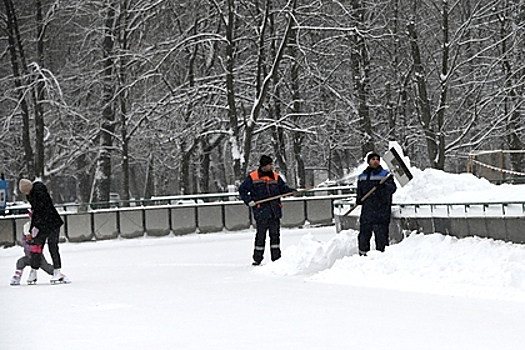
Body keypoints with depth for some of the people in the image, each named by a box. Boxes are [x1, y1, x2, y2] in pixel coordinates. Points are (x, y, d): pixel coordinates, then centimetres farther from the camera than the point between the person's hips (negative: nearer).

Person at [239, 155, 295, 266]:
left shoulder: (275, 177, 11)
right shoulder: (252, 177, 1)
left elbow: (283, 188, 14)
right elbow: (242, 190, 6)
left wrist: (292, 191, -5)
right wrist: (249, 201, -5)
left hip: (275, 211, 4)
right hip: (261, 211, -3)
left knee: (275, 234, 5)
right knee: (260, 235, -3)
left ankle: (276, 258, 12)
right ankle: (257, 259, 5)